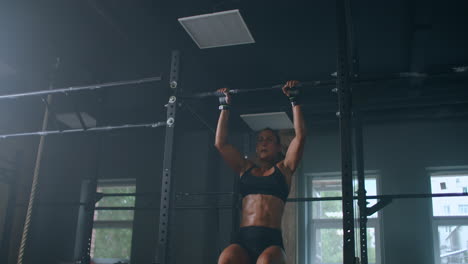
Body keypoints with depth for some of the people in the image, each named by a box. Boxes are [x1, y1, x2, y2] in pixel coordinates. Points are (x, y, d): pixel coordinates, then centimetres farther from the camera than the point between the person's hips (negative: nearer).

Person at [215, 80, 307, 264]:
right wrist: (225, 106, 27)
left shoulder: (284, 169, 18)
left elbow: (300, 136, 9)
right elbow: (220, 143, 22)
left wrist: (294, 99, 13)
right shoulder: (246, 169, 24)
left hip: (271, 242, -2)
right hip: (243, 240, 2)